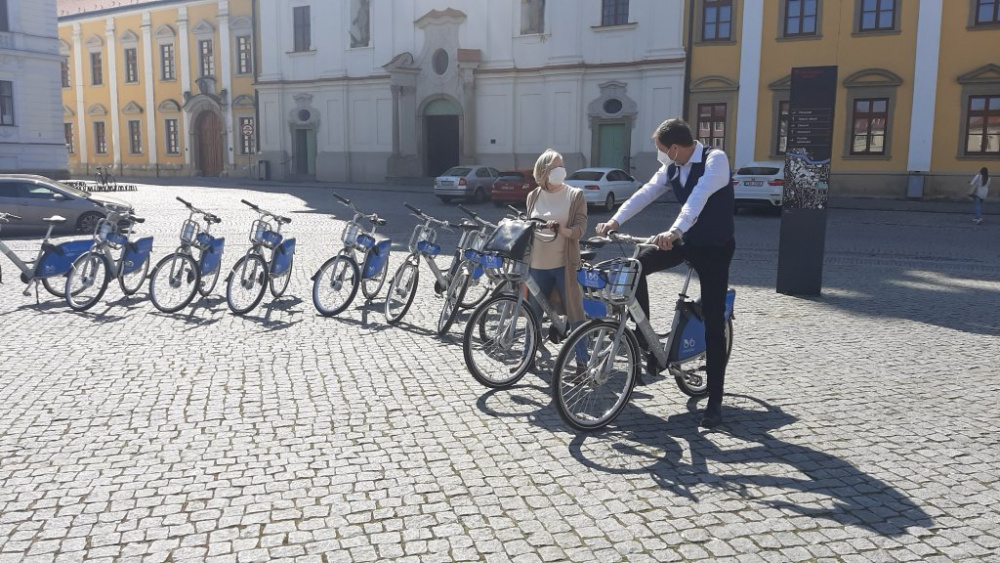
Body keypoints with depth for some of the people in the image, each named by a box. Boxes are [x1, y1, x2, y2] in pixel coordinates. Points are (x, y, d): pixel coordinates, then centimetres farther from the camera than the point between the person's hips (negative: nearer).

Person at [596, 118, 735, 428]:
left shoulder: (715, 159, -21)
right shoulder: (672, 168, 0)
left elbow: (698, 198, -36)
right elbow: (645, 194, -7)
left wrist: (674, 231, -50)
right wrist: (614, 221, -20)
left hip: (715, 247, -6)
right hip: (687, 240, 6)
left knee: (713, 324, -5)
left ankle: (715, 400, 4)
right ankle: (643, 337, 2)